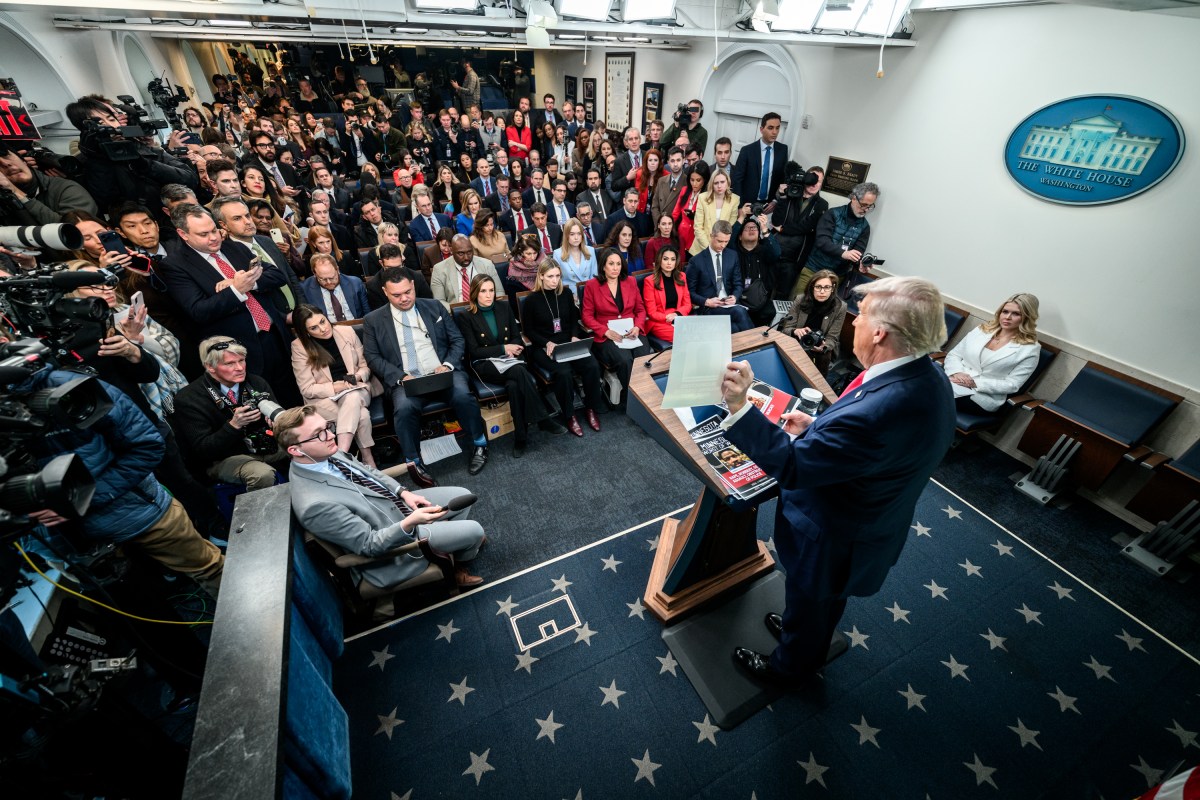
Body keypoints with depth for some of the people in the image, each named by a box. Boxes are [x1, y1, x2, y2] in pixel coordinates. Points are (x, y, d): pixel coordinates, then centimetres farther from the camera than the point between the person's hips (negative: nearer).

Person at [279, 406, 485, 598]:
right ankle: (458, 560, 30)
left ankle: (452, 537, 36)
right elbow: (369, 544, -26)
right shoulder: (315, 504, -33)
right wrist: (410, 523, -39)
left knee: (462, 496, 9)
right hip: (393, 539, -7)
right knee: (474, 531, -5)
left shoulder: (325, 454, -10)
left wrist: (403, 492, -3)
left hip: (397, 502, 8)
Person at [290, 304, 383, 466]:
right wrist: (335, 388, -20)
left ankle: (341, 454, -41)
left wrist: (358, 376, -14)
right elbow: (307, 389, -6)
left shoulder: (347, 332, 0)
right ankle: (367, 458, -19)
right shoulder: (299, 347, -6)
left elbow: (365, 365, 8)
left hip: (356, 391, 2)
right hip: (324, 398, -2)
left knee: (352, 398, -37)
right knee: (362, 415, -33)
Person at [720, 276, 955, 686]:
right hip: (872, 527, 8)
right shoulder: (928, 377, -12)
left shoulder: (881, 410, -43)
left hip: (832, 541, -8)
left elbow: (791, 465, -36)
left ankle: (788, 667, 53)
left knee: (807, 603, 23)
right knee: (827, 599, 35)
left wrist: (739, 405, -38)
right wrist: (817, 428, -2)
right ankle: (812, 642, 64)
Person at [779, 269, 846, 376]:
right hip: (799, 342, 0)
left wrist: (823, 347, -37)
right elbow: (786, 329, -11)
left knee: (824, 354, -31)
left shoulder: (840, 307, -16)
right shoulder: (800, 300, -14)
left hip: (824, 345, 0)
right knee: (804, 354, -31)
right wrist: (795, 331, -36)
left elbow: (832, 338, -13)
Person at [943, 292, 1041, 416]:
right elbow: (953, 354, 11)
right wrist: (956, 372, -11)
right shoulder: (982, 329, 16)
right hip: (953, 379, 4)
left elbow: (1011, 385, -4)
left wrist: (975, 383, -16)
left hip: (981, 397, -4)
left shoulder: (1030, 349, 4)